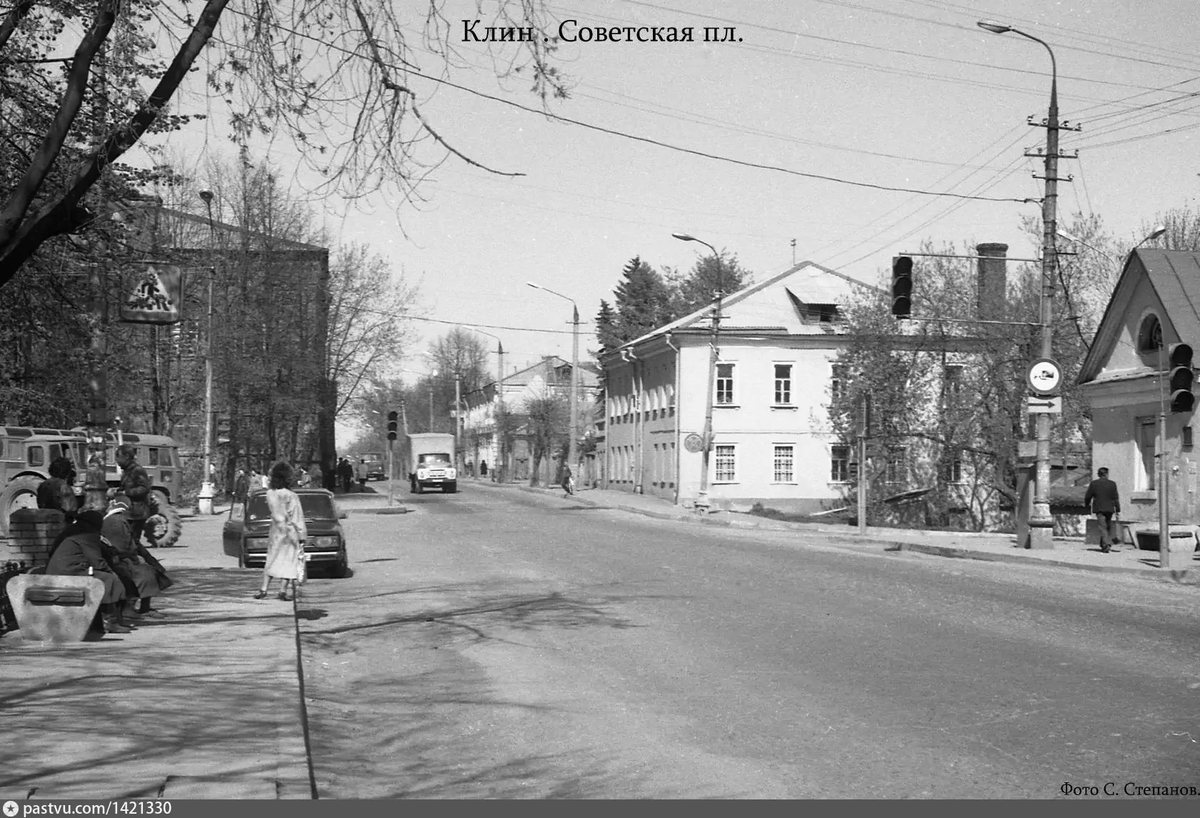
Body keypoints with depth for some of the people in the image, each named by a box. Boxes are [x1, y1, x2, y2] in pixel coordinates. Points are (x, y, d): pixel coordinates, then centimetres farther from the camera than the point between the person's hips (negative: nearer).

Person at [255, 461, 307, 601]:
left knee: (271, 559, 13)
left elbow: (274, 513, -1)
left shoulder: (270, 494, -4)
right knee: (290, 560, 6)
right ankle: (283, 590, 3)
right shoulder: (291, 496, -14)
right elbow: (297, 518, -10)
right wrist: (301, 537, -5)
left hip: (275, 530, 4)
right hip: (289, 531, -4)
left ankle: (264, 589, 10)